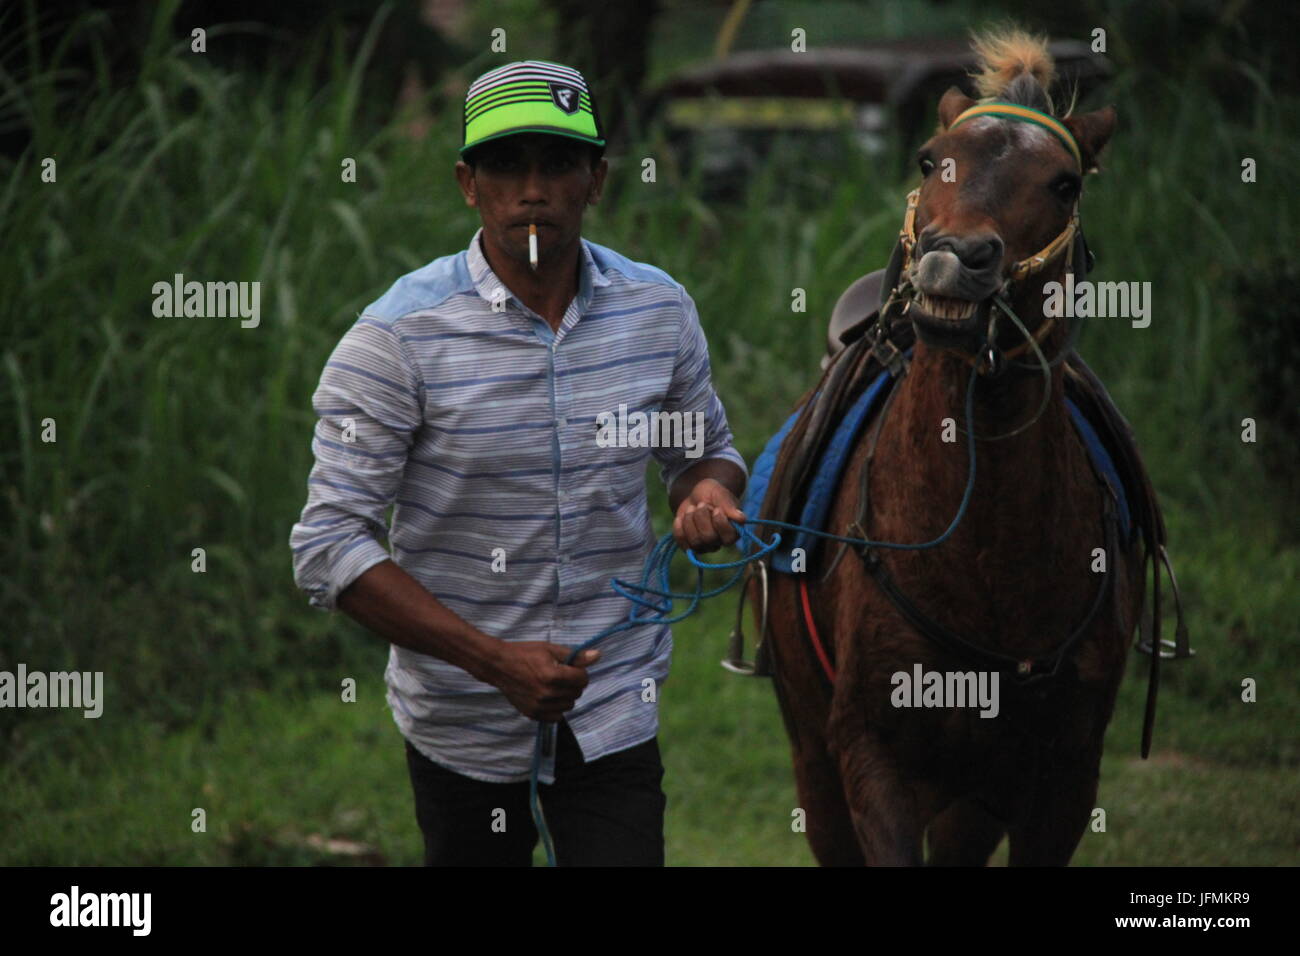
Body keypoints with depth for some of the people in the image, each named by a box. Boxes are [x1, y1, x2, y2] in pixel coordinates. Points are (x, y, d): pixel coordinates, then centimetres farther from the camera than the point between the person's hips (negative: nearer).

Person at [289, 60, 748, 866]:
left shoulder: (659, 310, -1)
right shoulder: (401, 335, -14)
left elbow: (707, 450, 17)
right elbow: (328, 549, -16)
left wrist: (708, 495, -10)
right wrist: (497, 661, -22)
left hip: (616, 717, 2)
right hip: (463, 729, -2)